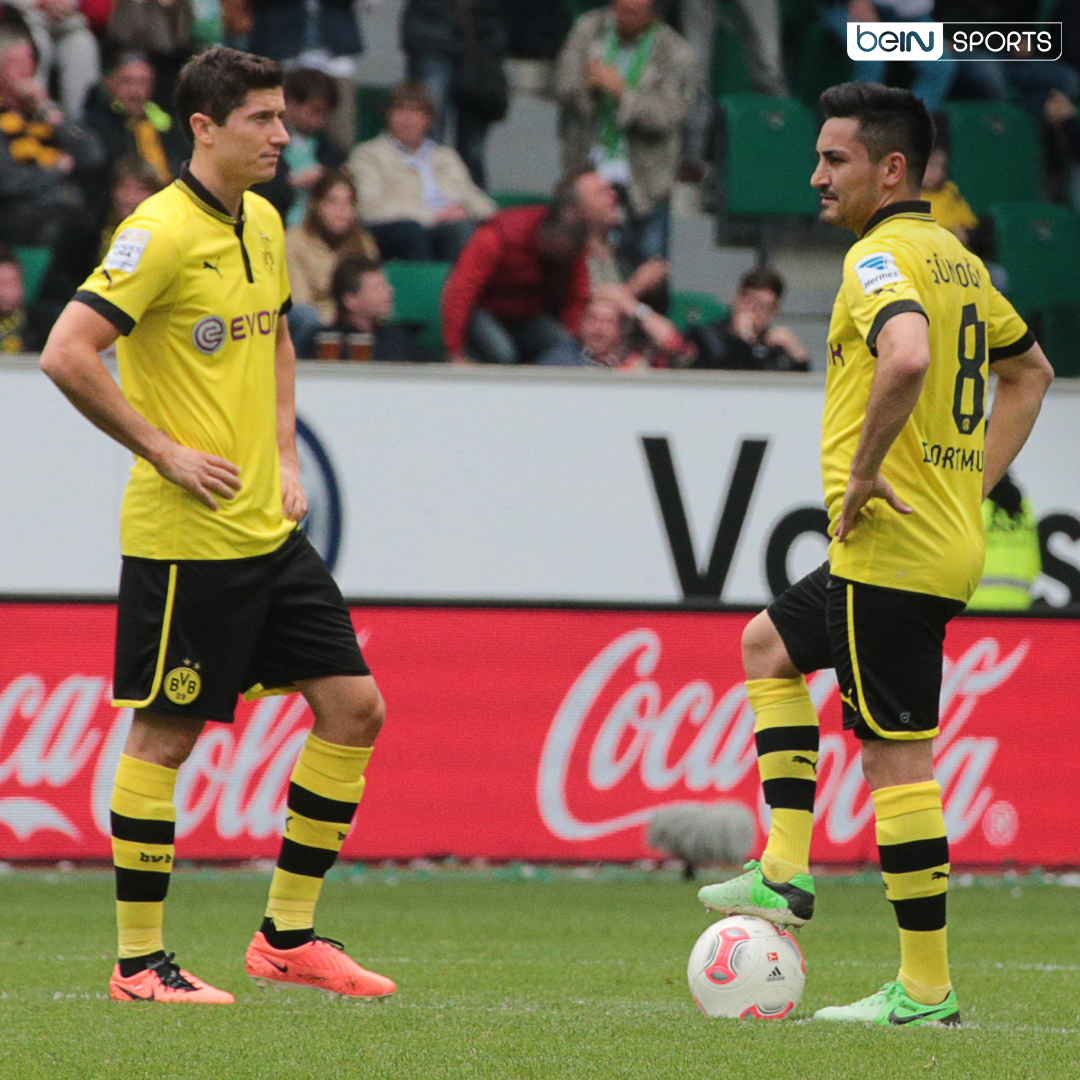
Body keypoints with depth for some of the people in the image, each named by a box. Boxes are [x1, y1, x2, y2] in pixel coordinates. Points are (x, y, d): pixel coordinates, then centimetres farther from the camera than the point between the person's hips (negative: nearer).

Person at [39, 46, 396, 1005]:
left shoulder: (263, 225, 11)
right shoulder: (160, 233, -15)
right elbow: (66, 354, -21)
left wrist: (286, 457, 15)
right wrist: (164, 451, -17)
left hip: (269, 530, 9)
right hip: (184, 538, -9)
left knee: (354, 707, 6)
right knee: (166, 737, -2)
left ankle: (288, 935, 13)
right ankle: (140, 962, 7)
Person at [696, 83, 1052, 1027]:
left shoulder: (880, 257, -15)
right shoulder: (957, 258, 15)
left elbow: (907, 355, -36)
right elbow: (1030, 369, 27)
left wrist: (862, 470, -23)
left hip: (893, 548, -10)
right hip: (951, 541, 10)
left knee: (896, 755, -6)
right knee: (769, 645, 26)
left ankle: (925, 991, -4)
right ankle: (786, 872, 20)